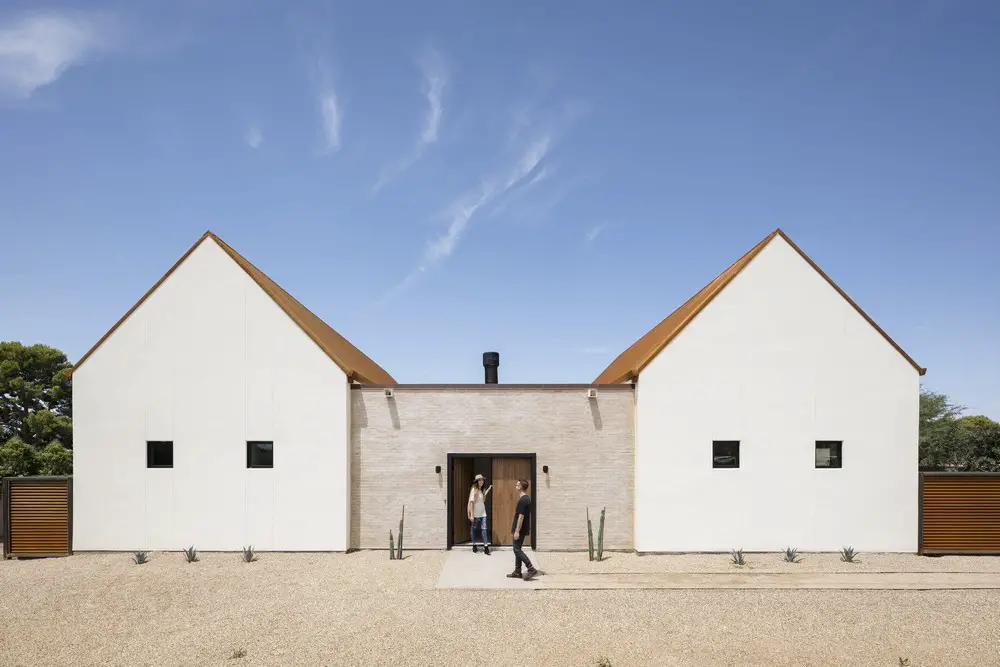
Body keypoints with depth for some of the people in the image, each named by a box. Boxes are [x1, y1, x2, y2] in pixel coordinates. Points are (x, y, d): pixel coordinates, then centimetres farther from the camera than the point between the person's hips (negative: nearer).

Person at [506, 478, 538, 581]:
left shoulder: (522, 500, -20)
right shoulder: (528, 499, 12)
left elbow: (521, 516, -23)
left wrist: (517, 531, -22)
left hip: (520, 529, -10)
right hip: (524, 529, 10)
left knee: (517, 550, -7)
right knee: (517, 550, 14)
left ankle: (531, 569, -10)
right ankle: (517, 572, 17)